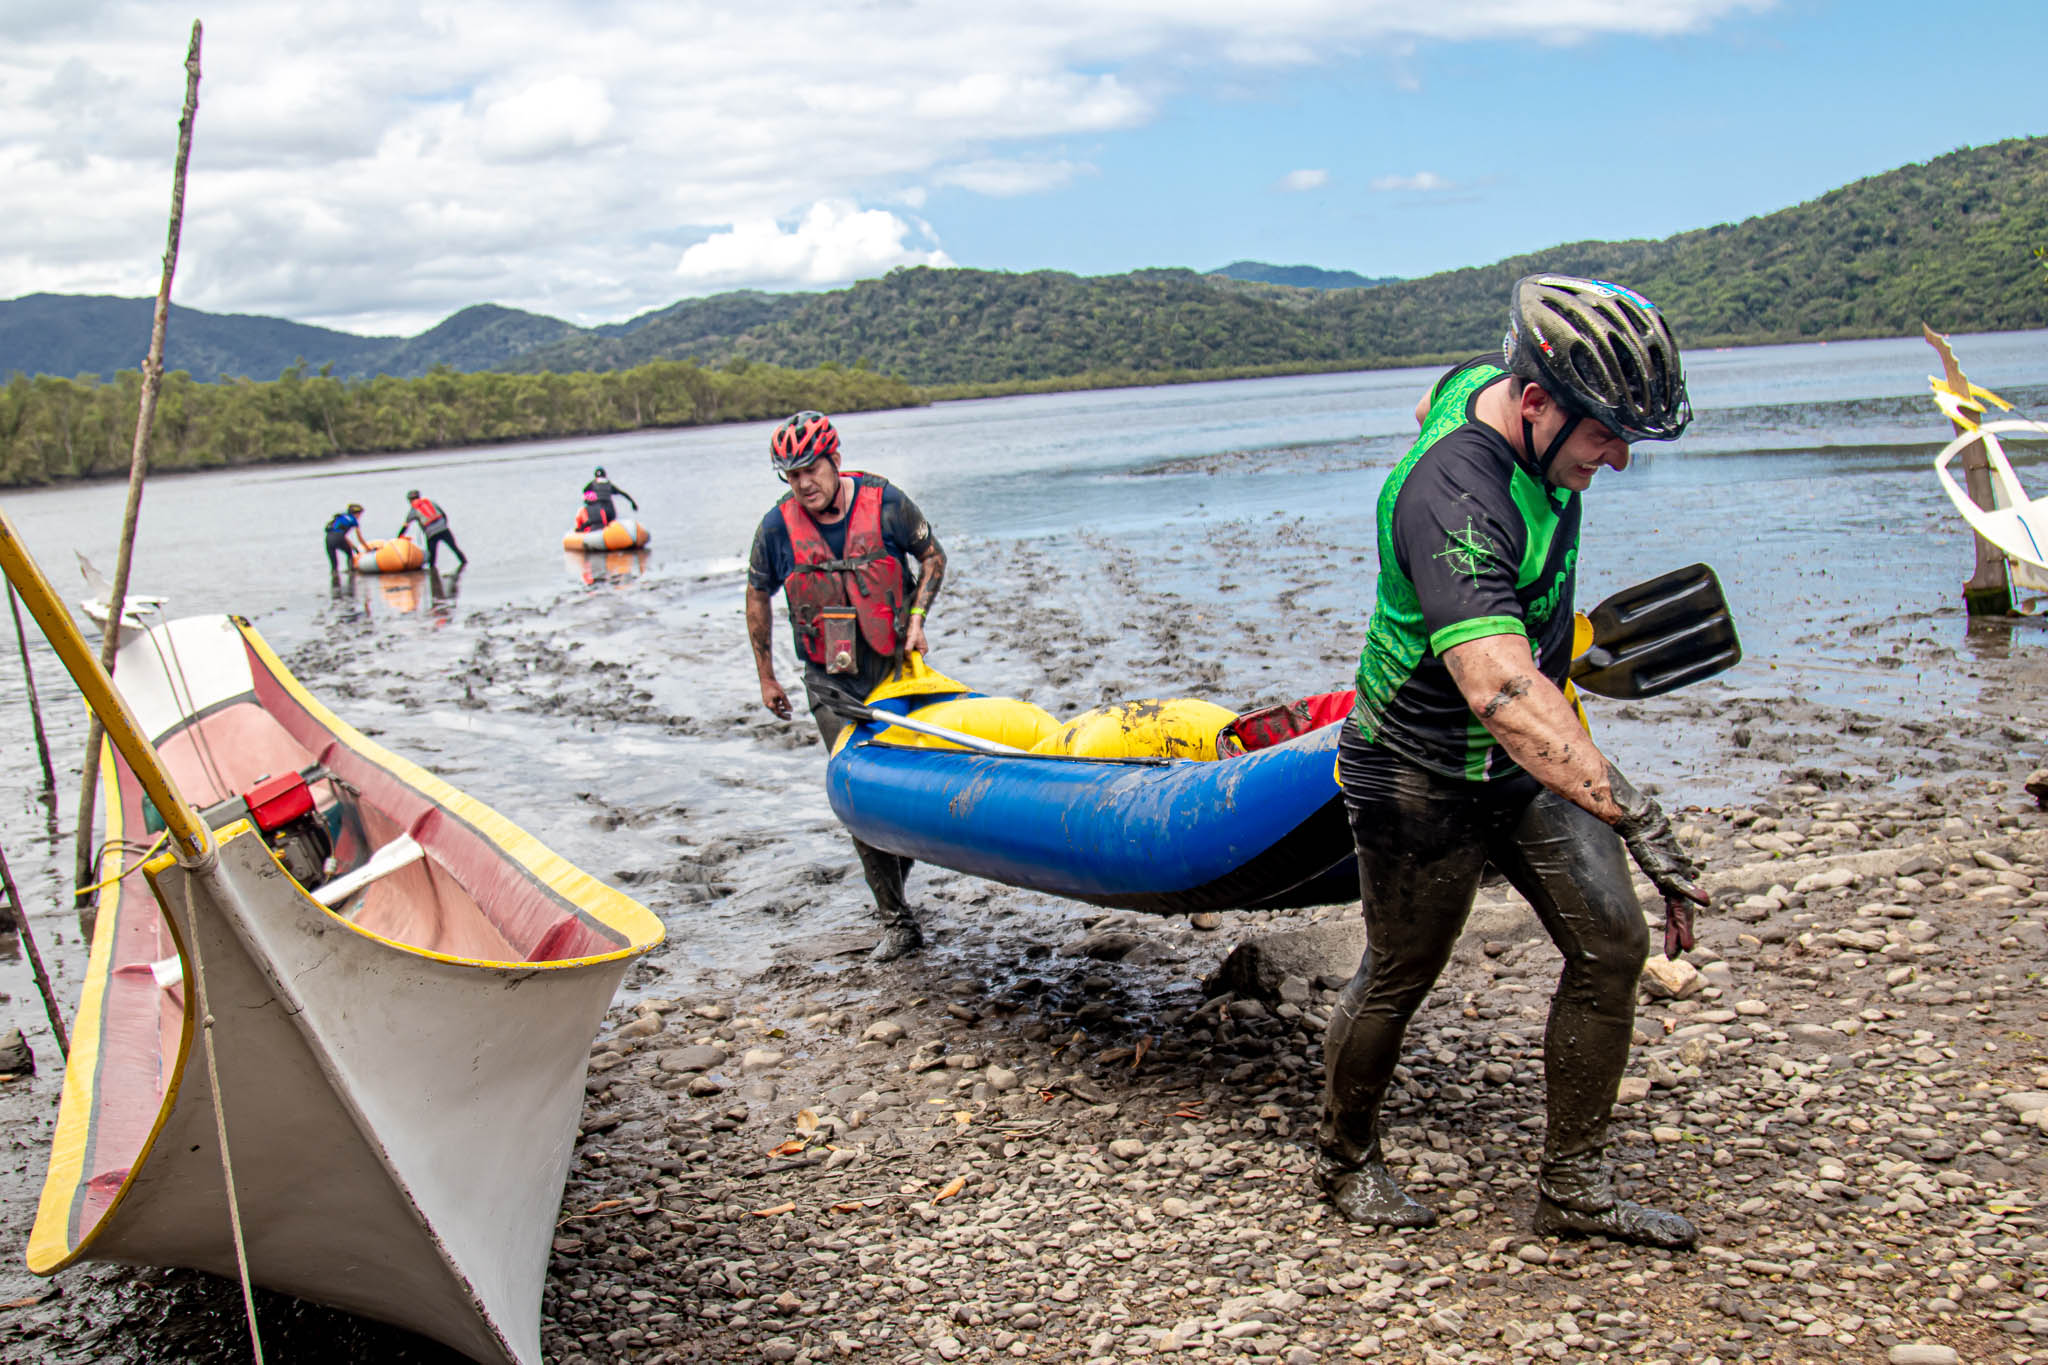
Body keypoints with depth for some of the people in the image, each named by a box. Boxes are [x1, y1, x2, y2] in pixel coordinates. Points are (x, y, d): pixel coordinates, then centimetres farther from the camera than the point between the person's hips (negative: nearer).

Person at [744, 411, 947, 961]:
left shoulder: (884, 503, -11)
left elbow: (932, 556, 6)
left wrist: (916, 618, -8)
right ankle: (897, 922, -1)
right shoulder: (777, 527, -9)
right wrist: (766, 676, 11)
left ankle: (895, 875, 35)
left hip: (895, 666, 0)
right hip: (831, 682, 0)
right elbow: (758, 597, 7)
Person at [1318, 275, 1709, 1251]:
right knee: (1399, 979, 10)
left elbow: (1430, 409, 18)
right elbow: (1501, 691, -47)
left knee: (1611, 944, 2)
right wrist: (1631, 815, -53)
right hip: (1421, 775, -8)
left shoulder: (1496, 389, -9)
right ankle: (1343, 1160, 36)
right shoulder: (1452, 501, -36)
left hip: (1525, 760, 8)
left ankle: (1573, 1188, 14)